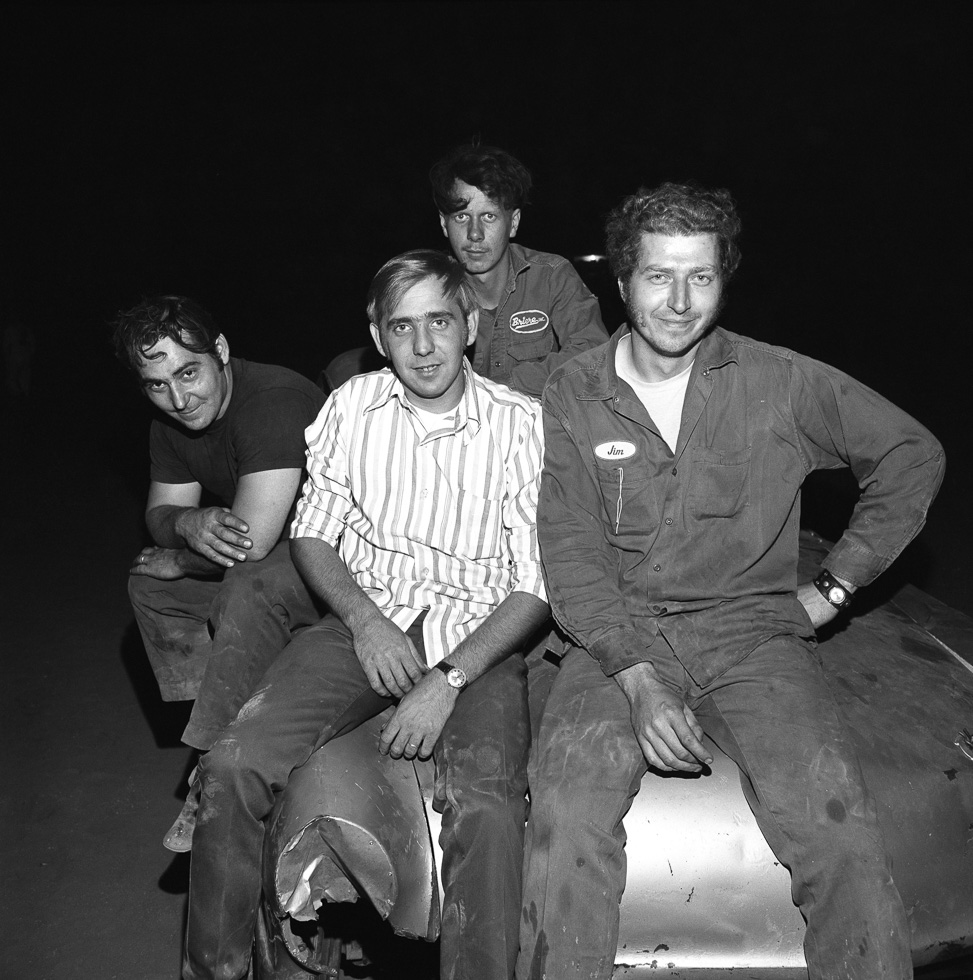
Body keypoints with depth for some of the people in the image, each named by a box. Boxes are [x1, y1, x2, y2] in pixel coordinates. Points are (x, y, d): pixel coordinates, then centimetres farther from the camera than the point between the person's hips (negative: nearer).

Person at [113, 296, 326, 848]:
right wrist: (188, 524, -21)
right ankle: (223, 743, -1)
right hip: (275, 553, 9)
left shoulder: (274, 402, -29)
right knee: (148, 583, 1)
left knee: (251, 586, -35)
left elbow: (253, 540, -33)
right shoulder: (172, 424, 0)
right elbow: (160, 512, 5)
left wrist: (178, 560, -14)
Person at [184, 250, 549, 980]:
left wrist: (449, 680, -18)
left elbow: (535, 584, -7)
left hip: (478, 638, -2)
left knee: (485, 808, -30)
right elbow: (312, 532, 10)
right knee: (233, 766, -17)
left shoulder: (522, 423, -5)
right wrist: (363, 619, -8)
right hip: (363, 623, 3)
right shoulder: (352, 406, 5)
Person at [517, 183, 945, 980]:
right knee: (567, 814, -27)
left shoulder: (781, 382, 3)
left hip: (751, 627, 1)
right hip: (619, 634, 0)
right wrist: (638, 678, -17)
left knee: (839, 830, -23)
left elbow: (914, 457, 13)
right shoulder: (572, 396, 3)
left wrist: (835, 585, 7)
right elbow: (572, 556, -3)